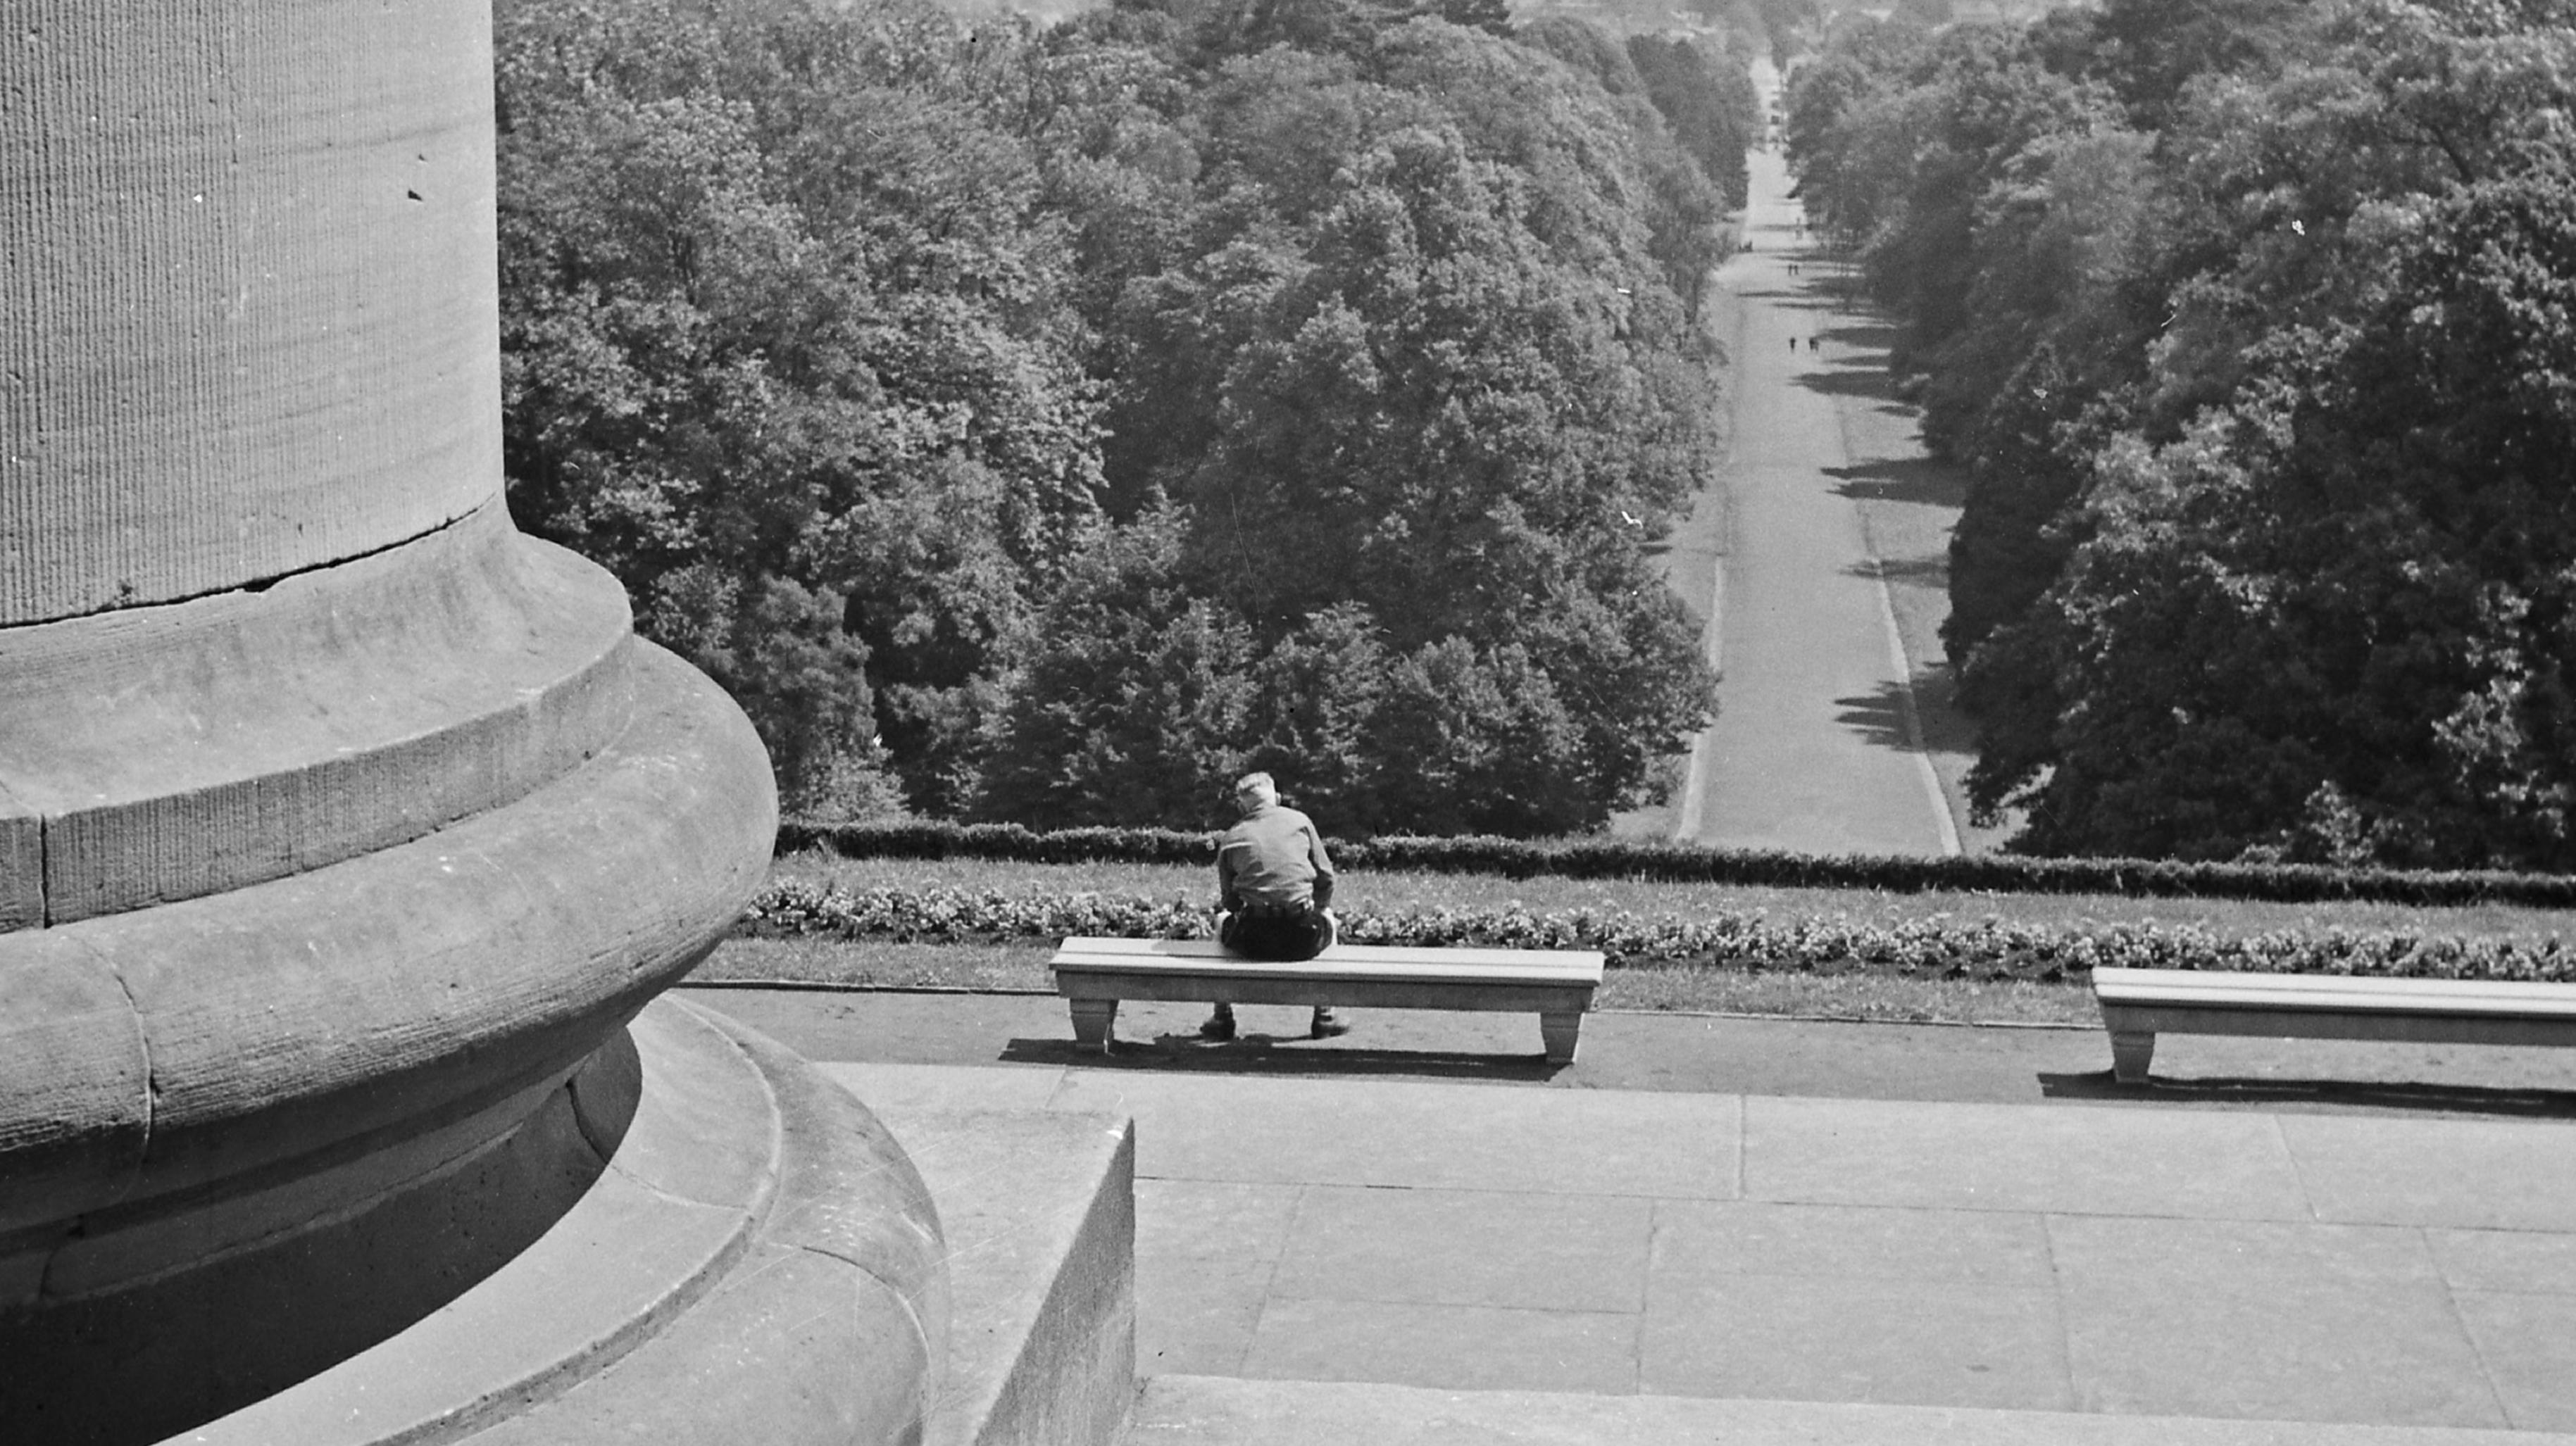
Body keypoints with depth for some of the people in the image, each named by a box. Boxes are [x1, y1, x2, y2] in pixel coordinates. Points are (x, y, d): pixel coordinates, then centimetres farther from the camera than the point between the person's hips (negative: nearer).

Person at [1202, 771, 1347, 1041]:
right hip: (1302, 939, 0)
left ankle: (1222, 1019, 35)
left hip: (1251, 940, 0)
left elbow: (1228, 901, 11)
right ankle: (1323, 1018, 33)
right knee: (1329, 923, 35)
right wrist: (1320, 909, 29)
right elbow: (1325, 877, 10)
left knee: (1223, 923, 35)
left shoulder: (1230, 839, 9)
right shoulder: (1299, 821, 9)